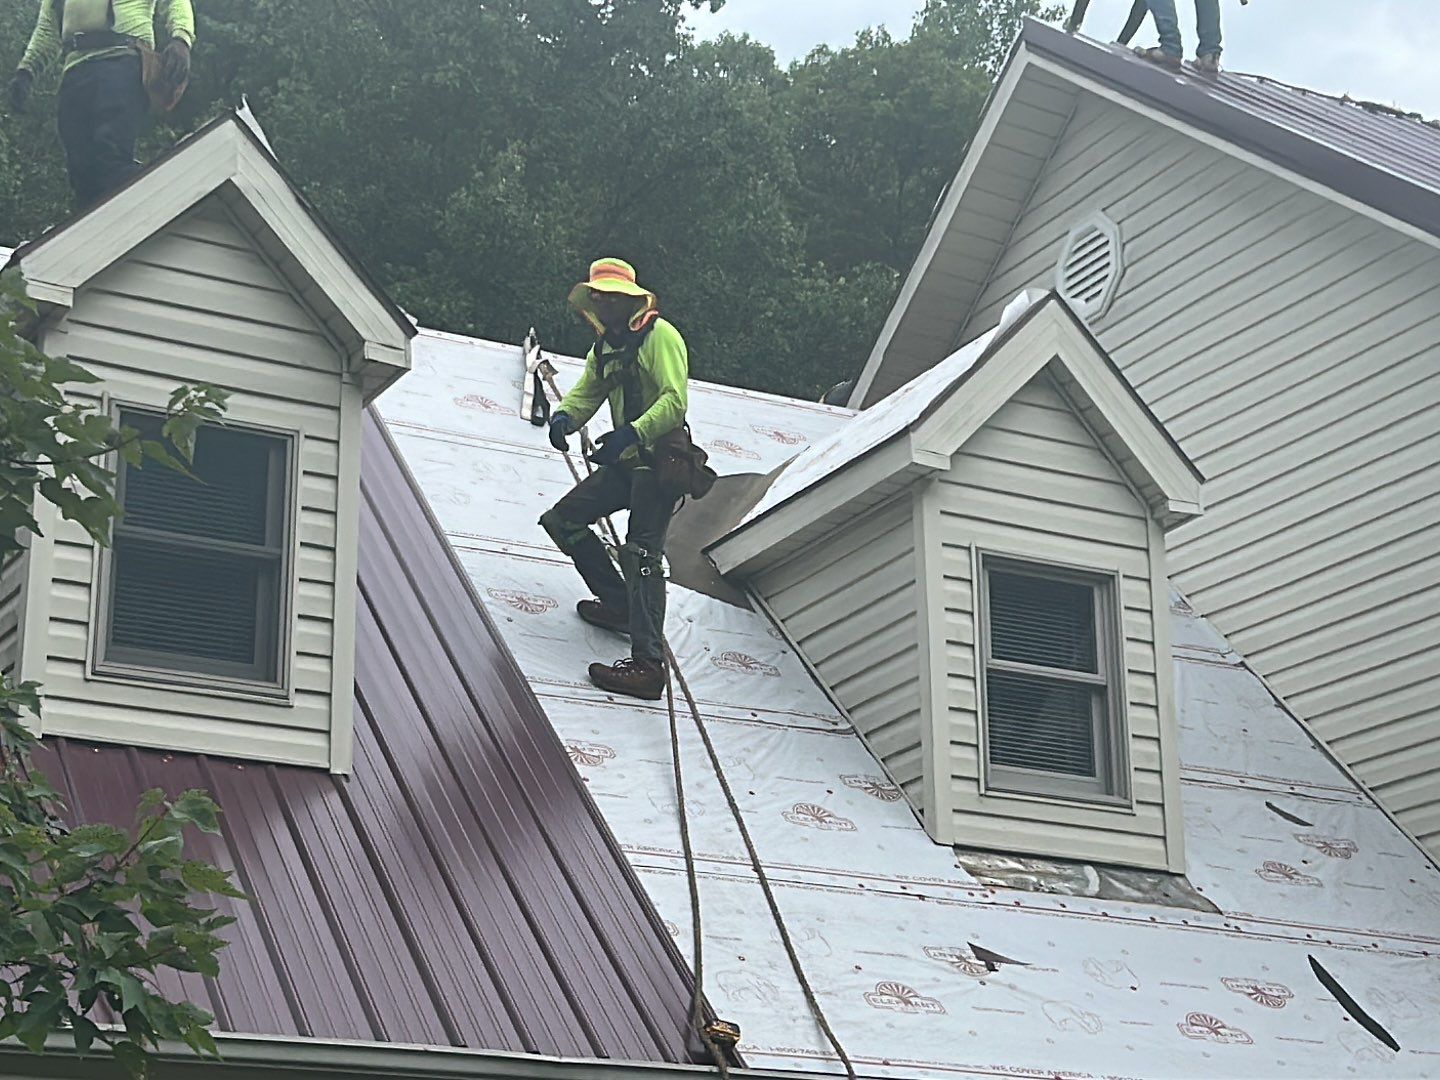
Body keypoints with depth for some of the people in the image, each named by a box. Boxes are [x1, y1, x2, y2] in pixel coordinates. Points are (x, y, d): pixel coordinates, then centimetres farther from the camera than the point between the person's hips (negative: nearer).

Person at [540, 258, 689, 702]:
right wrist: (565, 416, -8)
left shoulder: (659, 336, -11)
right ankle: (620, 605, 20)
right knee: (563, 519, 11)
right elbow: (587, 391, 16)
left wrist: (631, 433, -34)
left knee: (641, 553, -17)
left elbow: (674, 401, -21)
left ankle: (649, 665, -22)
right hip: (624, 464, 10)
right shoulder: (606, 347, 17)